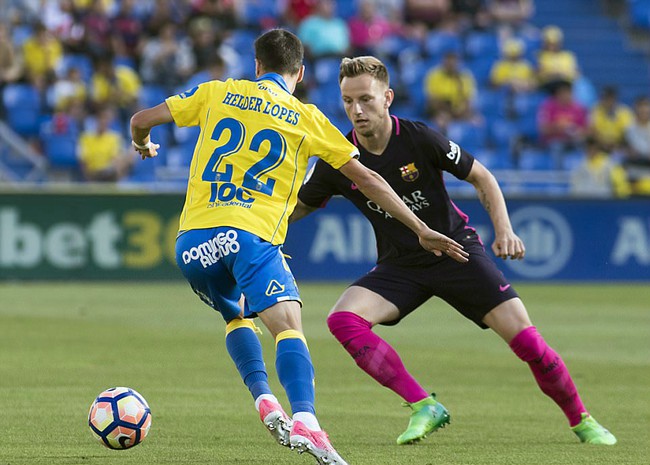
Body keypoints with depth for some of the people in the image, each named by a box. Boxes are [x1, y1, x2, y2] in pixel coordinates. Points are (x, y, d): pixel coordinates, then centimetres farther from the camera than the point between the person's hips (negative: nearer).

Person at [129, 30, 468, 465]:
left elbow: (142, 120, 16)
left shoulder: (218, 93, 17)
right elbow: (366, 178, 13)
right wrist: (421, 229, 19)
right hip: (250, 235, -3)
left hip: (192, 238, 3)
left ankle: (263, 398, 4)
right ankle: (304, 419, -41)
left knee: (236, 316, 28)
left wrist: (143, 145, 41)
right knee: (288, 325, -15)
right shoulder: (306, 117, 12)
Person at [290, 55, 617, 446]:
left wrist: (504, 230, -17)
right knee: (343, 319, -24)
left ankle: (581, 420, 9)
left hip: (456, 249, -3)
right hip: (399, 266, 3)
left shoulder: (420, 139, -17)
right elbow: (298, 207, 6)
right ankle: (424, 407, -17)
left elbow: (481, 177, -4)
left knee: (524, 337, -14)